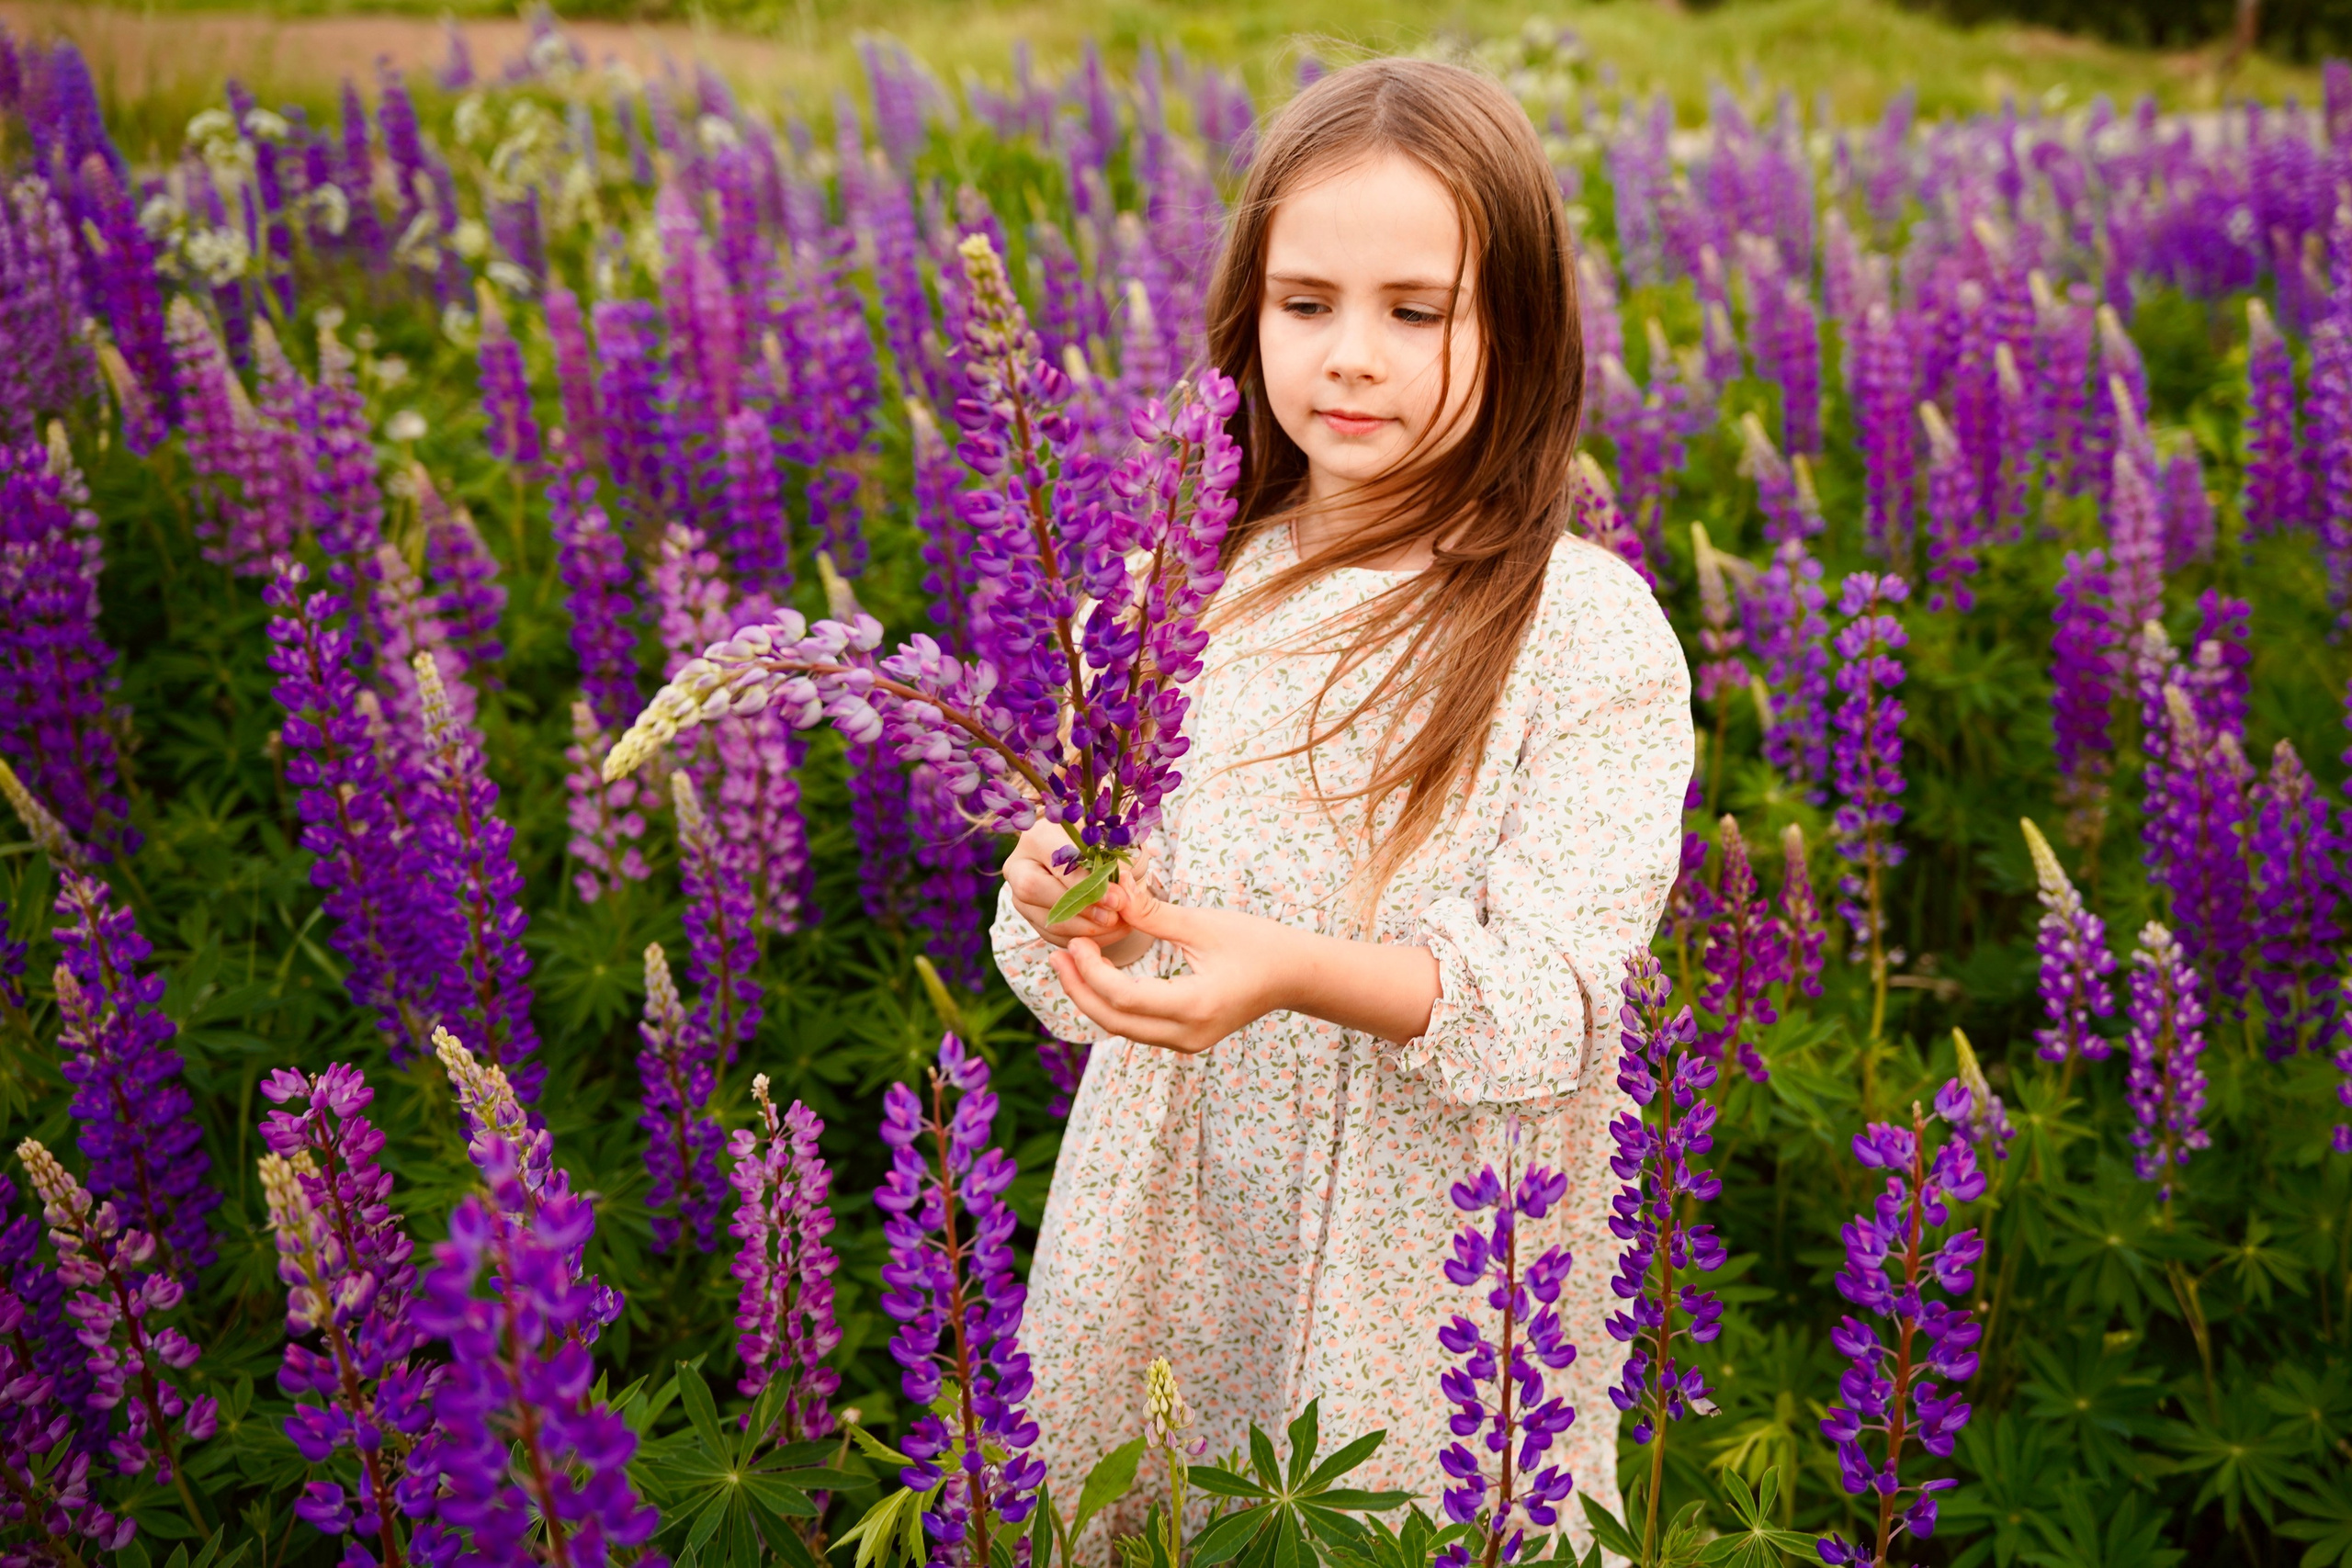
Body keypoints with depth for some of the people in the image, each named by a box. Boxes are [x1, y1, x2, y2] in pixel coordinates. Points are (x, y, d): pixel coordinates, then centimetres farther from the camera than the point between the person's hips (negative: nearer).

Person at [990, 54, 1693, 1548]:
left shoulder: (1590, 628, -11)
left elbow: (1553, 994, -17)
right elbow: (1078, 987, 2)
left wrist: (1300, 974, -33)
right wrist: (1060, 908, -20)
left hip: (1434, 1286, -3)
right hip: (1167, 1254, 3)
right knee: (1132, 1532, 16)